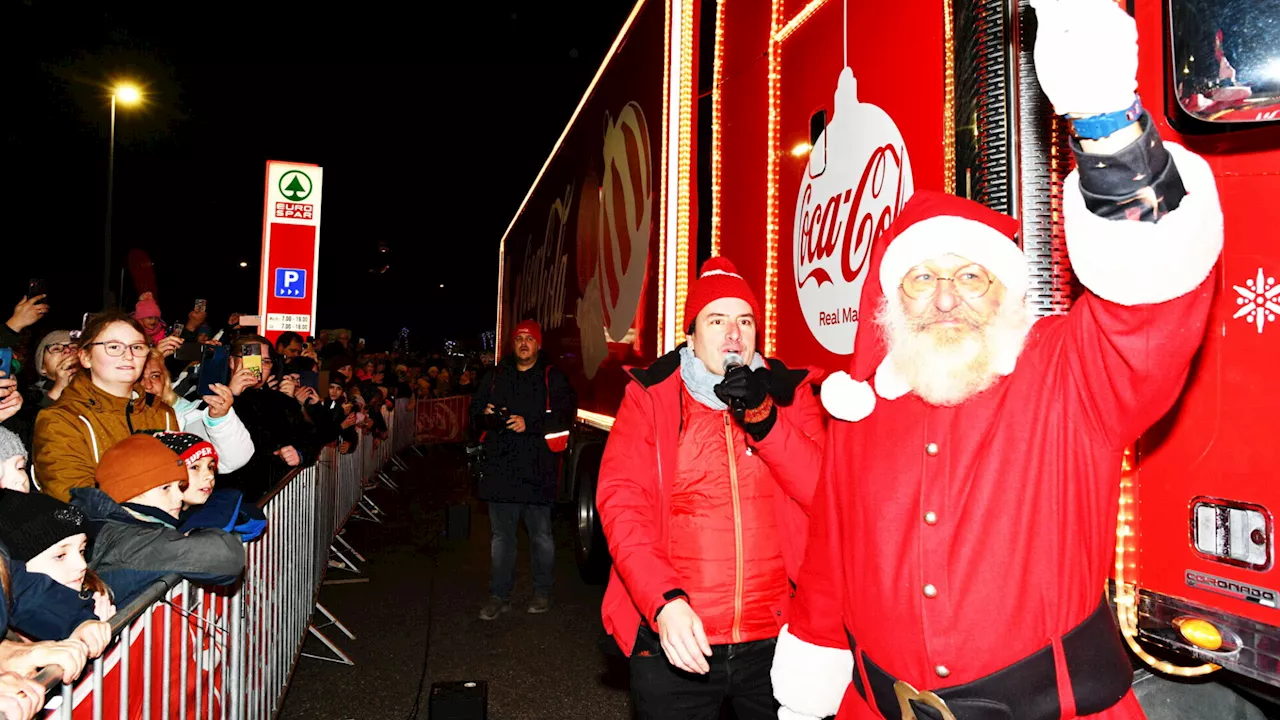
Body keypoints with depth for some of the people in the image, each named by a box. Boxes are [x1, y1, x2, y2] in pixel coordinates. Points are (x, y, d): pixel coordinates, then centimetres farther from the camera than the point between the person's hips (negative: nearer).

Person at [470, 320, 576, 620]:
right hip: (500, 467, 4)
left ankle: (542, 591, 22)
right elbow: (476, 411, 19)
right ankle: (499, 595, 20)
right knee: (501, 534, 10)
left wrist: (529, 423, -18)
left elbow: (566, 415, -9)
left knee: (540, 534, 6)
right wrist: (486, 415, -5)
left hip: (537, 469, -3)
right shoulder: (496, 376, 15)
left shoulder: (552, 377, 2)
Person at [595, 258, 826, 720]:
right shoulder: (650, 396, -2)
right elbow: (621, 503, -10)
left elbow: (826, 494, -5)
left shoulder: (790, 393, 4)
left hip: (775, 637, 2)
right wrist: (664, 601, -22)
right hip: (675, 639, -1)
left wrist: (762, 417, -17)